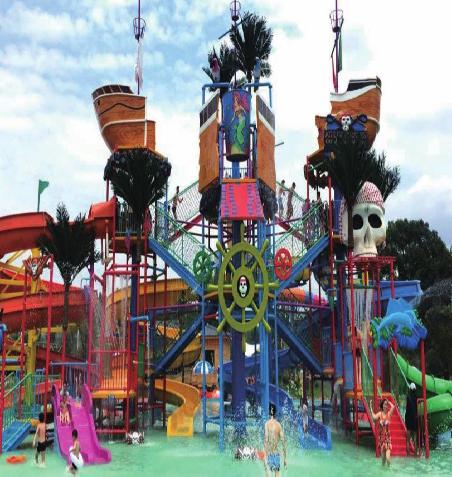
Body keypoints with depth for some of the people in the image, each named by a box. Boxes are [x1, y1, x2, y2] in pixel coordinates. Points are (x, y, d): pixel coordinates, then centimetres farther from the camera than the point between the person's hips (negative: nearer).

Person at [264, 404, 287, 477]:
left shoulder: (267, 424, -7)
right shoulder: (279, 424, 3)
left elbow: (266, 440, -15)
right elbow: (283, 442, 4)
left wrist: (265, 458, -15)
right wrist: (285, 458, 12)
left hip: (269, 454, -4)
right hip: (277, 454, 4)